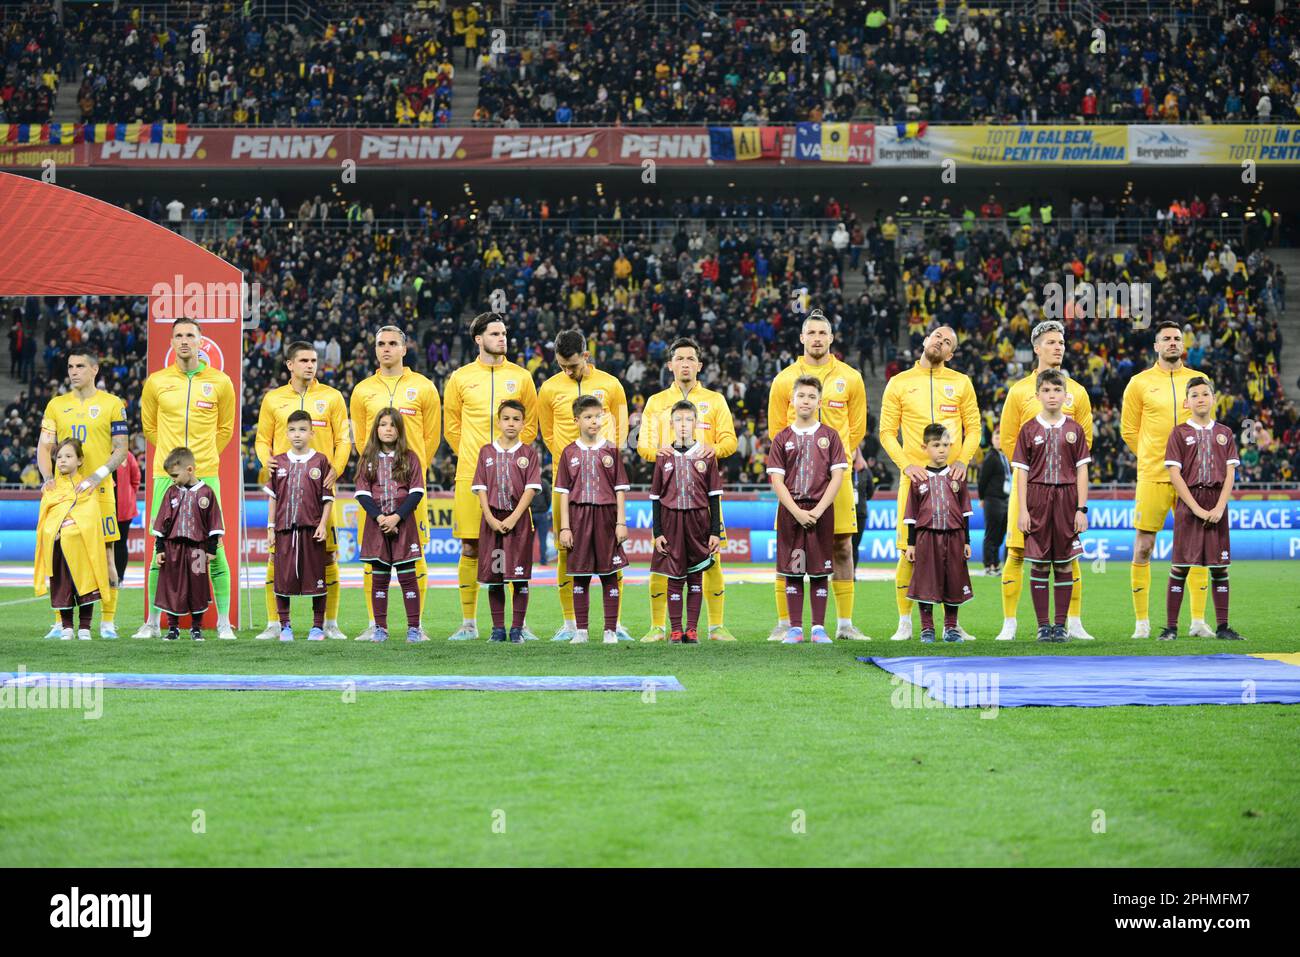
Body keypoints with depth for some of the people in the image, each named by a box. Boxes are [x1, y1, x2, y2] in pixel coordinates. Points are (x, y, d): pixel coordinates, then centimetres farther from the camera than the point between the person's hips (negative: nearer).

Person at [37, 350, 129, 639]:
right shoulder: (56, 405, 12)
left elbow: (121, 449, -1)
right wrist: (48, 477, -9)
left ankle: (108, 622, 4)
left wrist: (97, 476, -15)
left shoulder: (111, 404, 3)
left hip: (99, 490, -3)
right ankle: (60, 623, 7)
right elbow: (44, 446, 9)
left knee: (105, 555, -3)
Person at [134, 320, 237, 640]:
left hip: (206, 476, -1)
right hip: (166, 476, 1)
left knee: (215, 548, -4)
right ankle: (153, 622, 10)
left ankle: (223, 622, 3)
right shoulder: (157, 382, 5)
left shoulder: (220, 382, 4)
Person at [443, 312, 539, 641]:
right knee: (470, 549, 1)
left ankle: (520, 623, 3)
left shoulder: (520, 376, 8)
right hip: (470, 476, 0)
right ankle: (468, 624, 8)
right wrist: (472, 457, 6)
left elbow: (530, 425, 13)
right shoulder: (461, 378, 6)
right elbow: (452, 425, 13)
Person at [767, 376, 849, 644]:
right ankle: (795, 628, 7)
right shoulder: (782, 438, 5)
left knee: (819, 571, 1)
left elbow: (837, 476, -1)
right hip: (790, 512, 0)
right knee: (792, 571, 2)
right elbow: (777, 480, 0)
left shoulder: (829, 436, 4)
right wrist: (797, 512, -12)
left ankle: (819, 628, 6)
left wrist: (818, 510, -11)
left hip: (821, 512, 0)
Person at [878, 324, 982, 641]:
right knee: (909, 549, -6)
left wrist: (962, 460, -8)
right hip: (915, 475, -1)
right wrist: (906, 464, -11)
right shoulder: (899, 383, 6)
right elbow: (887, 432, 3)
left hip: (951, 476, 1)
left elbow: (973, 428, 10)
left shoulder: (961, 383, 10)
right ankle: (905, 623, 2)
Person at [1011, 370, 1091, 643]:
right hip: (1037, 500, -1)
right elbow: (1022, 472, 3)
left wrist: (1081, 509, -1)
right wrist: (1022, 510, -4)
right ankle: (1043, 624, 6)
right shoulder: (1029, 429, 3)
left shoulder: (1074, 429, 5)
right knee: (1039, 564, 0)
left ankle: (1061, 624, 10)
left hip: (1066, 500, 1)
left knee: (1064, 564, 4)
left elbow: (1082, 470, 5)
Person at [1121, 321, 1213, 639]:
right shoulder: (1141, 383, 2)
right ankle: (1142, 622, 5)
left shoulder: (1198, 380, 9)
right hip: (1152, 477, -2)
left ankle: (1198, 621, 8)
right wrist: (1155, 457, 9)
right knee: (1143, 547, -2)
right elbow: (1129, 430, 9)